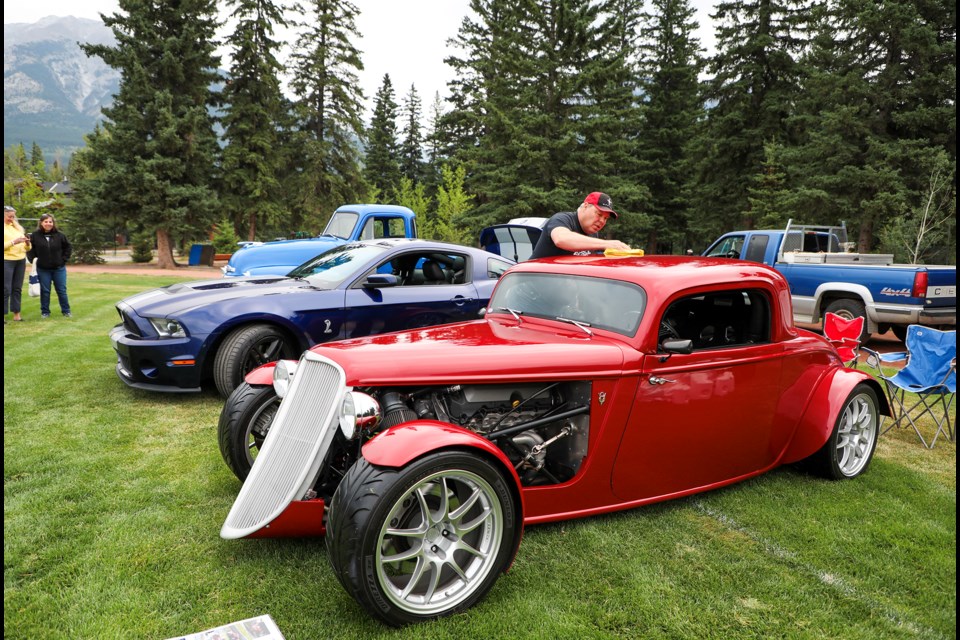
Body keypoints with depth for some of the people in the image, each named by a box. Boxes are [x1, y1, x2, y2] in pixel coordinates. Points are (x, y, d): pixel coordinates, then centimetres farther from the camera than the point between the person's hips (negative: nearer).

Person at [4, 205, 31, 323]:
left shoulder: (18, 228, 14)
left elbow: (27, 248, 15)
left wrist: (27, 243, -5)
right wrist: (13, 242, -21)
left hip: (21, 261, 5)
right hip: (7, 261, -5)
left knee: (17, 288, 7)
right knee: (6, 289, -5)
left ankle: (16, 314, 12)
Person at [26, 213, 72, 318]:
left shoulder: (59, 235, -3)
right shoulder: (35, 235, -5)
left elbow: (68, 247, 6)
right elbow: (30, 250, 5)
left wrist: (64, 259, 0)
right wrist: (33, 260, -6)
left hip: (59, 268, 0)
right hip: (43, 269, 0)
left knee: (62, 290, 6)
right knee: (45, 291, 6)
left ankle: (66, 311, 14)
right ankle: (45, 312, 15)